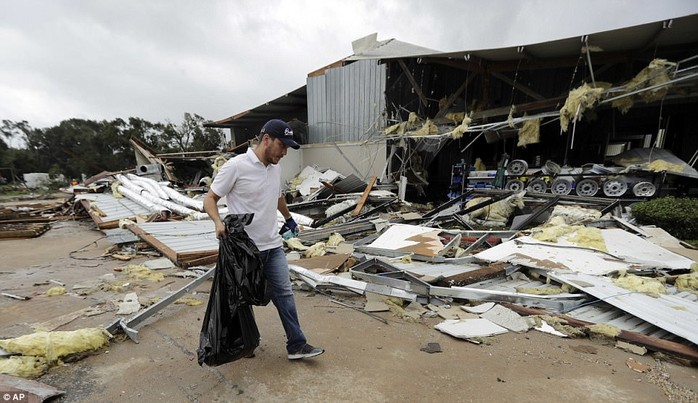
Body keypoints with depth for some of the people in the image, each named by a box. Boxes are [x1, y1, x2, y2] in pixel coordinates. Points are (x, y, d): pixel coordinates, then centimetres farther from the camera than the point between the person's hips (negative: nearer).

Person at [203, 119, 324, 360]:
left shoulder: (276, 167, 6)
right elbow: (210, 198, -11)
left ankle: (296, 345, 16)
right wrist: (218, 222, -29)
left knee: (284, 292, 6)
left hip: (273, 245, 6)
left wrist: (289, 218, 34)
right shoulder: (236, 166, -16)